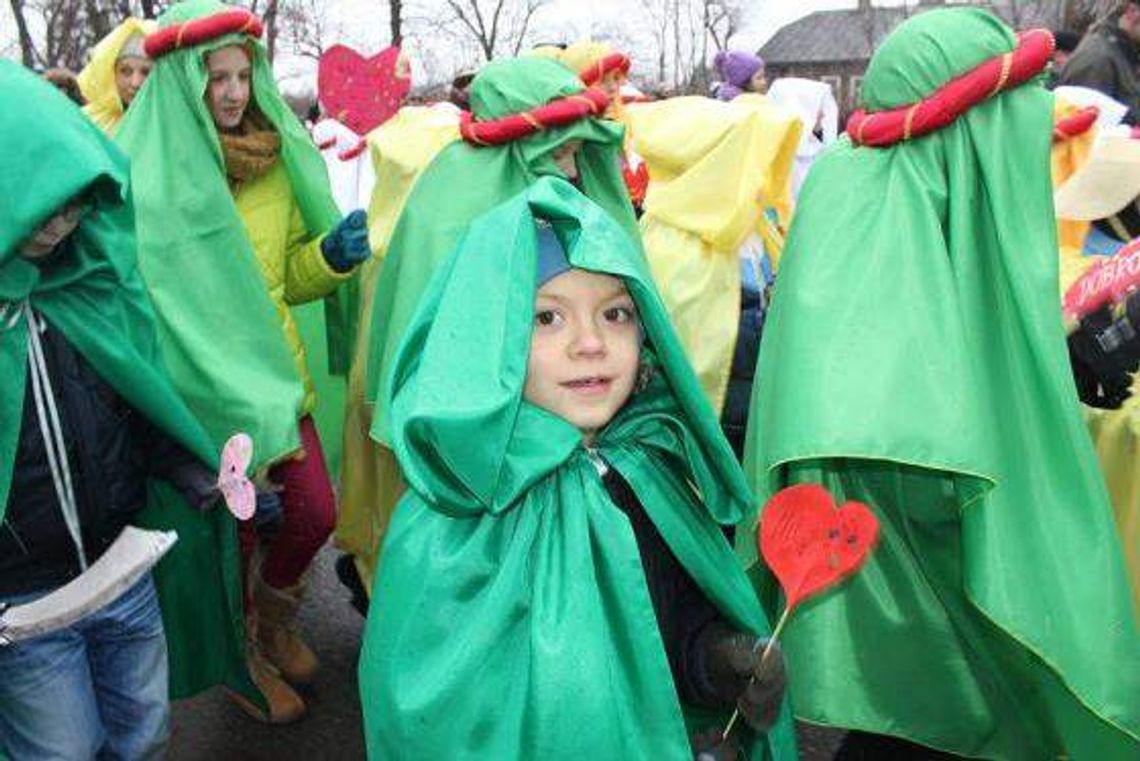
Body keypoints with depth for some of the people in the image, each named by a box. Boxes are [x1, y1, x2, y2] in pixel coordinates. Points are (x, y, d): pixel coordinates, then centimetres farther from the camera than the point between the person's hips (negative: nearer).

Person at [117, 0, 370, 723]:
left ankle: (274, 615, 37)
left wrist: (333, 254, -11)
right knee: (235, 532, 9)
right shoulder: (146, 170, -13)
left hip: (276, 374, 5)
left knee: (315, 514, 5)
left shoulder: (276, 157, 3)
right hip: (199, 386, -4)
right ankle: (242, 653, 37)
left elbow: (288, 278, 9)